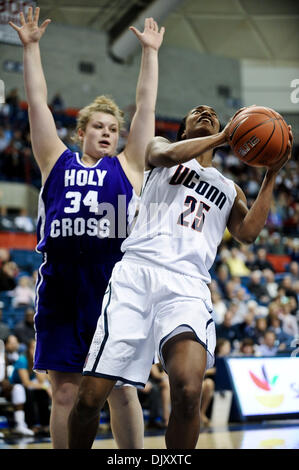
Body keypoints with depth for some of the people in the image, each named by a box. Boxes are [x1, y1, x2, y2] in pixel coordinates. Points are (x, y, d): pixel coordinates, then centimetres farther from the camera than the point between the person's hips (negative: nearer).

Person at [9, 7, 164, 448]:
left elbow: (146, 104, 12)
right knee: (65, 392, 2)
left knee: (122, 389, 1)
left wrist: (150, 52, 13)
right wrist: (31, 47, 14)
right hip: (60, 283, 1)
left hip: (113, 282, -1)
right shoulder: (57, 161, 15)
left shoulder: (128, 167, 13)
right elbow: (38, 101, 15)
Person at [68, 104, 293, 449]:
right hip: (136, 271, -1)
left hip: (187, 285, 1)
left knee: (188, 393, -26)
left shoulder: (230, 189, 31)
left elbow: (247, 233, 12)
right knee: (90, 397, -10)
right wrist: (222, 137, 5)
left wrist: (271, 174, 11)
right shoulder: (161, 147, 25)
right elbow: (165, 154, -1)